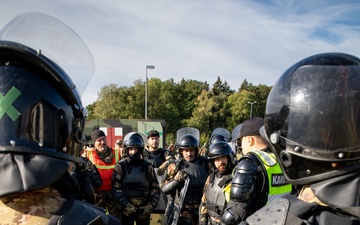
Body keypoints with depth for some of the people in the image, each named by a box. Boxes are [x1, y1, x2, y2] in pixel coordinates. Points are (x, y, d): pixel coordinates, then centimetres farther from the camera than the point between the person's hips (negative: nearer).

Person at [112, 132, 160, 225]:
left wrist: (150, 207, -6)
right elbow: (116, 189, -7)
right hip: (126, 210, -1)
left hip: (144, 210, 1)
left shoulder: (147, 166, 1)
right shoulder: (120, 166, -3)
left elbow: (155, 188, 4)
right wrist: (127, 206, -15)